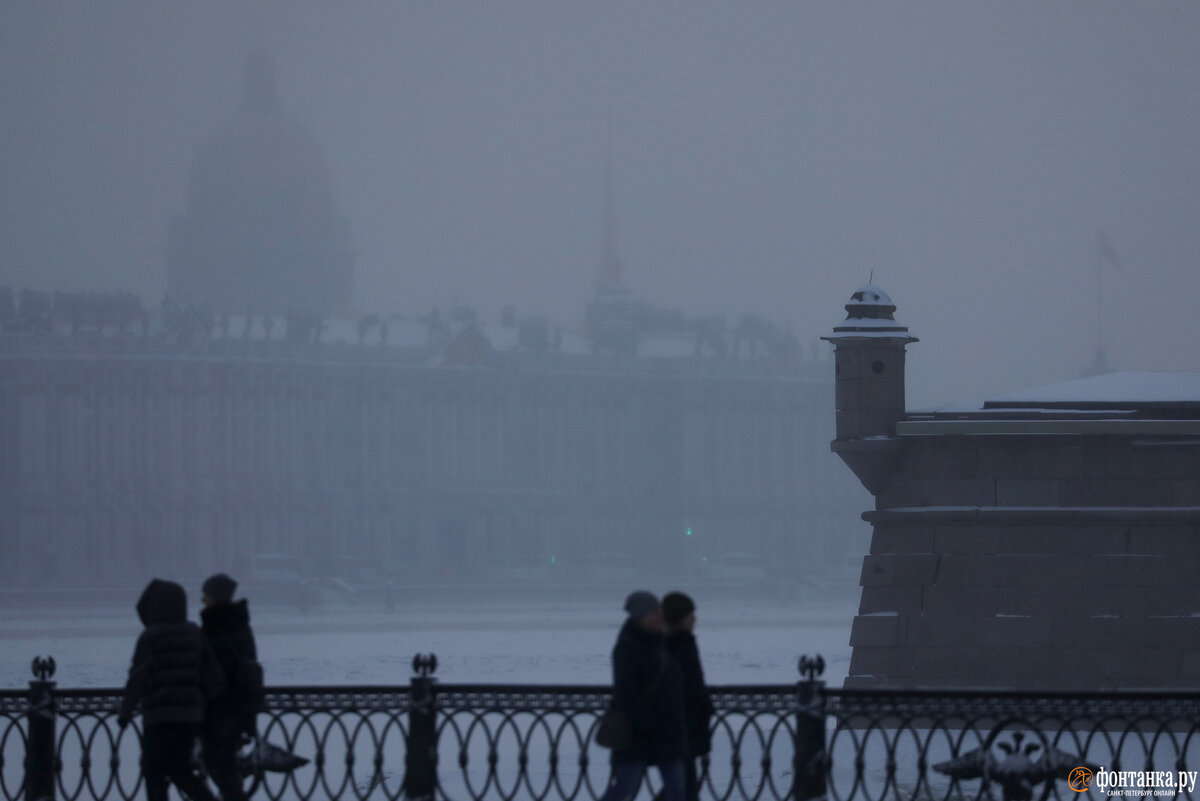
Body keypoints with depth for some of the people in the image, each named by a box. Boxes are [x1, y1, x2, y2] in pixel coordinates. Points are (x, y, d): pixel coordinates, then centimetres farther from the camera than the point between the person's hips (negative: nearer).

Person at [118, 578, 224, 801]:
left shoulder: (150, 638, -10)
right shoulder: (194, 634, 7)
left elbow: (138, 678, -12)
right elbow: (212, 675, 6)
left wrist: (126, 711, -3)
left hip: (160, 716, -6)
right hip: (191, 714, 6)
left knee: (153, 770, 6)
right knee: (180, 770, 16)